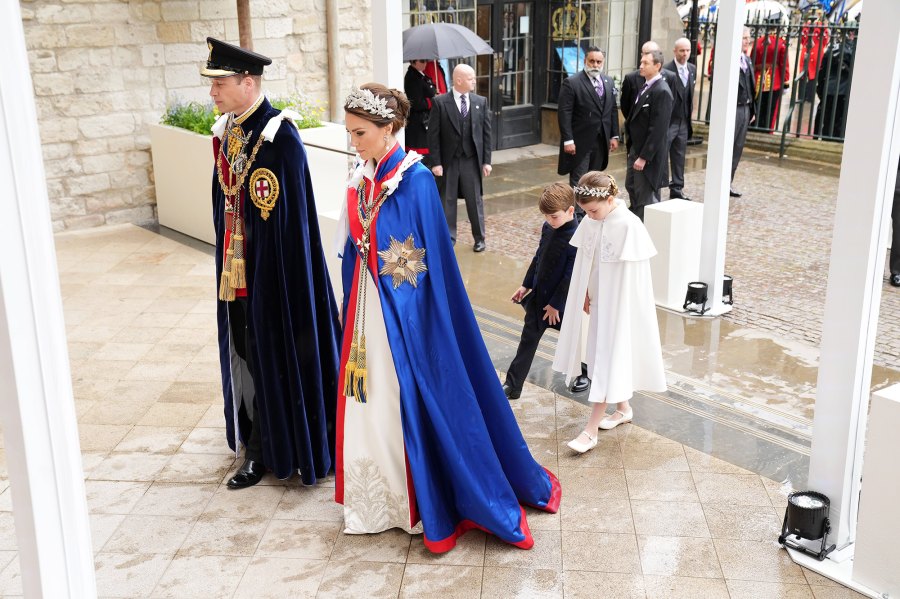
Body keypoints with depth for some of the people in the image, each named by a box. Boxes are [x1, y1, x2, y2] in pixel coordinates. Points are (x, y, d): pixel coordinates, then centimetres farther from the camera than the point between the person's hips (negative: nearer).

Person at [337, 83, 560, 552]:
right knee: (370, 407, 13)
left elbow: (433, 259, -14)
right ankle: (377, 500, 30)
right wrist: (349, 304, 13)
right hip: (367, 311, 7)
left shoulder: (416, 180, -15)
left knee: (412, 405, 4)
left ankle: (423, 504, 22)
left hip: (404, 314, -7)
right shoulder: (361, 179, 5)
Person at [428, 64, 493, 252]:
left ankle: (479, 238, 22)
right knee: (447, 200, 8)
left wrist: (486, 161, 1)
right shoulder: (440, 102, -6)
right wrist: (436, 162, -10)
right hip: (449, 160, -2)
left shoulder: (481, 102, 3)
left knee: (475, 200, 9)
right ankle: (448, 238, 20)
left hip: (472, 159, 2)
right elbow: (433, 134, -6)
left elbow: (486, 132, 4)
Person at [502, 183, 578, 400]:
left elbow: (570, 276, -22)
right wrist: (526, 285, 14)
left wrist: (555, 303, -18)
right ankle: (512, 385, 15)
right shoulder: (548, 227, -1)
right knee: (528, 340, 10)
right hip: (538, 295, 7)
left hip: (560, 301, -7)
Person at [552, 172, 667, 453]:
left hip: (619, 305, -7)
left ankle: (591, 429, -1)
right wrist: (585, 295, 2)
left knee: (609, 357, -4)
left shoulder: (629, 225, -21)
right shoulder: (590, 222, -1)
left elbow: (631, 276, -17)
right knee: (603, 354, 17)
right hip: (597, 301, 7)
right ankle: (623, 407, 37)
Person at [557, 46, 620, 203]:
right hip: (580, 143, -6)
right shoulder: (571, 83, -10)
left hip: (601, 142, 6)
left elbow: (612, 110, 14)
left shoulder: (608, 82, 10)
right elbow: (564, 113, -13)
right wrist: (568, 140, -18)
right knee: (578, 182, -1)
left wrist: (614, 136, 10)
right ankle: (577, 214, 5)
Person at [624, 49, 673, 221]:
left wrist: (644, 157, -22)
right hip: (636, 149, 10)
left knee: (645, 196, -2)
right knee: (631, 186, 20)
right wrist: (632, 148, 13)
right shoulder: (646, 87, 11)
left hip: (648, 154, -10)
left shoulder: (661, 91, -18)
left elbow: (657, 129, -22)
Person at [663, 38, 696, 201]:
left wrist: (689, 114, 12)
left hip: (683, 121, 7)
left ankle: (677, 189, 21)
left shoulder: (692, 69, 8)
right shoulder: (666, 71, -15)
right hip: (667, 121, -7)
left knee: (679, 157, 13)